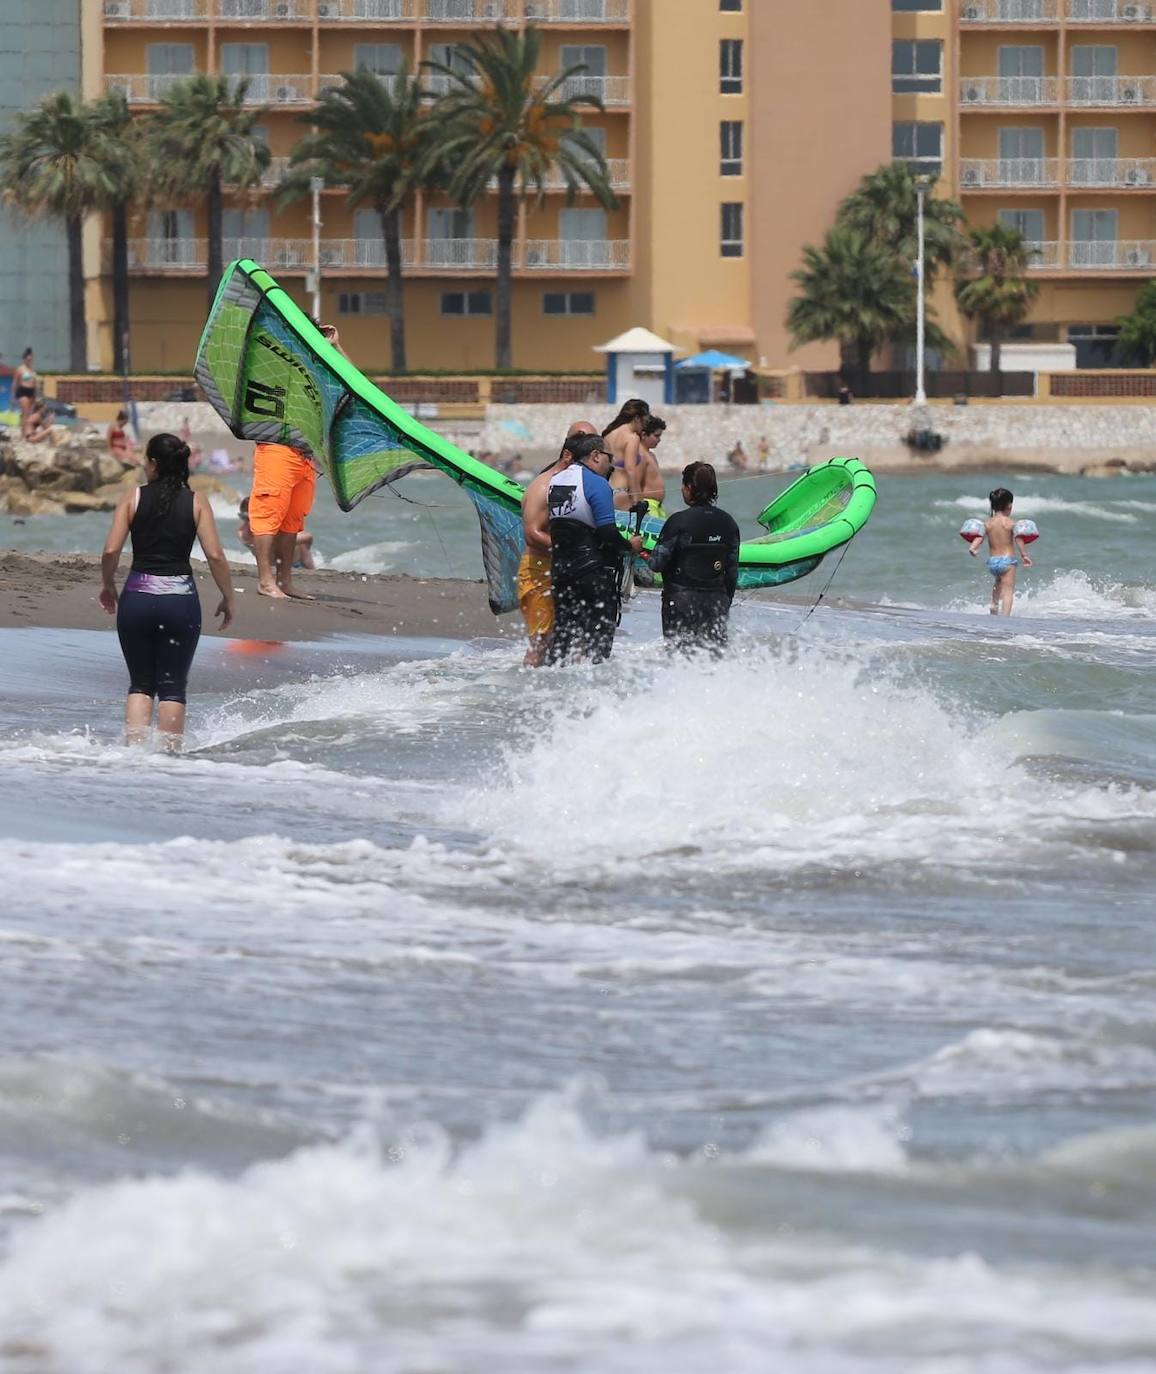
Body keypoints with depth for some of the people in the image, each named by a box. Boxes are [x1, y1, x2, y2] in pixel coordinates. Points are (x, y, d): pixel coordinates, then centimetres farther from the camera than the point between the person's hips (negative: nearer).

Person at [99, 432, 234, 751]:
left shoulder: (133, 497, 0)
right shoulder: (196, 502, 1)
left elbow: (111, 551, -6)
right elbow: (215, 555, -6)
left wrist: (108, 586, 11)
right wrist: (227, 599, 5)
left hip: (137, 596, 0)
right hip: (180, 599, 0)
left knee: (140, 684, 13)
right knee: (173, 686, 9)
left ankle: (135, 746, -2)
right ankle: (169, 751, 5)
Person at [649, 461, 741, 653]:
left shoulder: (680, 521, -12)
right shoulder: (727, 523, 4)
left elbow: (657, 563, -10)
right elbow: (732, 571, 9)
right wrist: (726, 602, 20)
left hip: (682, 600, -4)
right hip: (717, 601, 4)